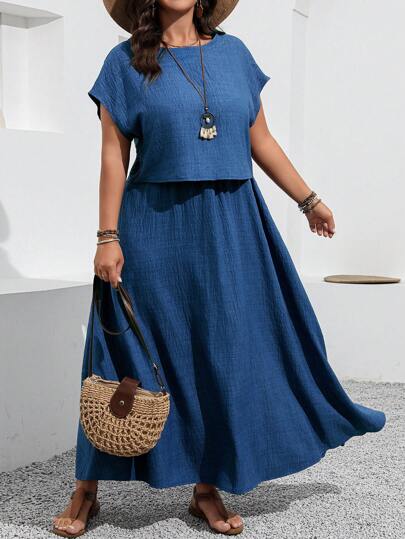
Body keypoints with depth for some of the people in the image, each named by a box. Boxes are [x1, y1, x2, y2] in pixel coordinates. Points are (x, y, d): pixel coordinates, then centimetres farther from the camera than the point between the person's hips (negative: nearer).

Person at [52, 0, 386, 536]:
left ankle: (208, 488, 21)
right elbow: (114, 155, -3)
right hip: (155, 228, -3)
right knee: (132, 356, 1)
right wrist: (108, 237, -9)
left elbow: (261, 141, 13)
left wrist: (309, 199, 16)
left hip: (230, 229, 3)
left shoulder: (233, 52, 9)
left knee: (226, 354, 5)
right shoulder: (126, 61, 1)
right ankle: (88, 489, 16)